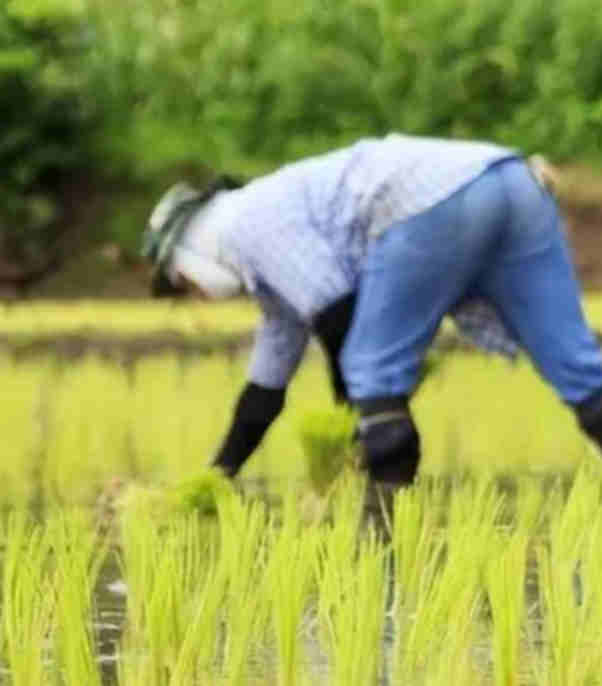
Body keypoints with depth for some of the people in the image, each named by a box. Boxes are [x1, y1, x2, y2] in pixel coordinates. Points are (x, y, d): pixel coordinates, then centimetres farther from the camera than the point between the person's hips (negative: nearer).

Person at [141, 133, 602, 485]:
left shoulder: (250, 223, 7)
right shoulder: (277, 279, 36)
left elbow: (338, 316, -2)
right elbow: (266, 385, 45)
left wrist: (357, 422, 10)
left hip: (438, 204, -9)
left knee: (374, 373, 1)